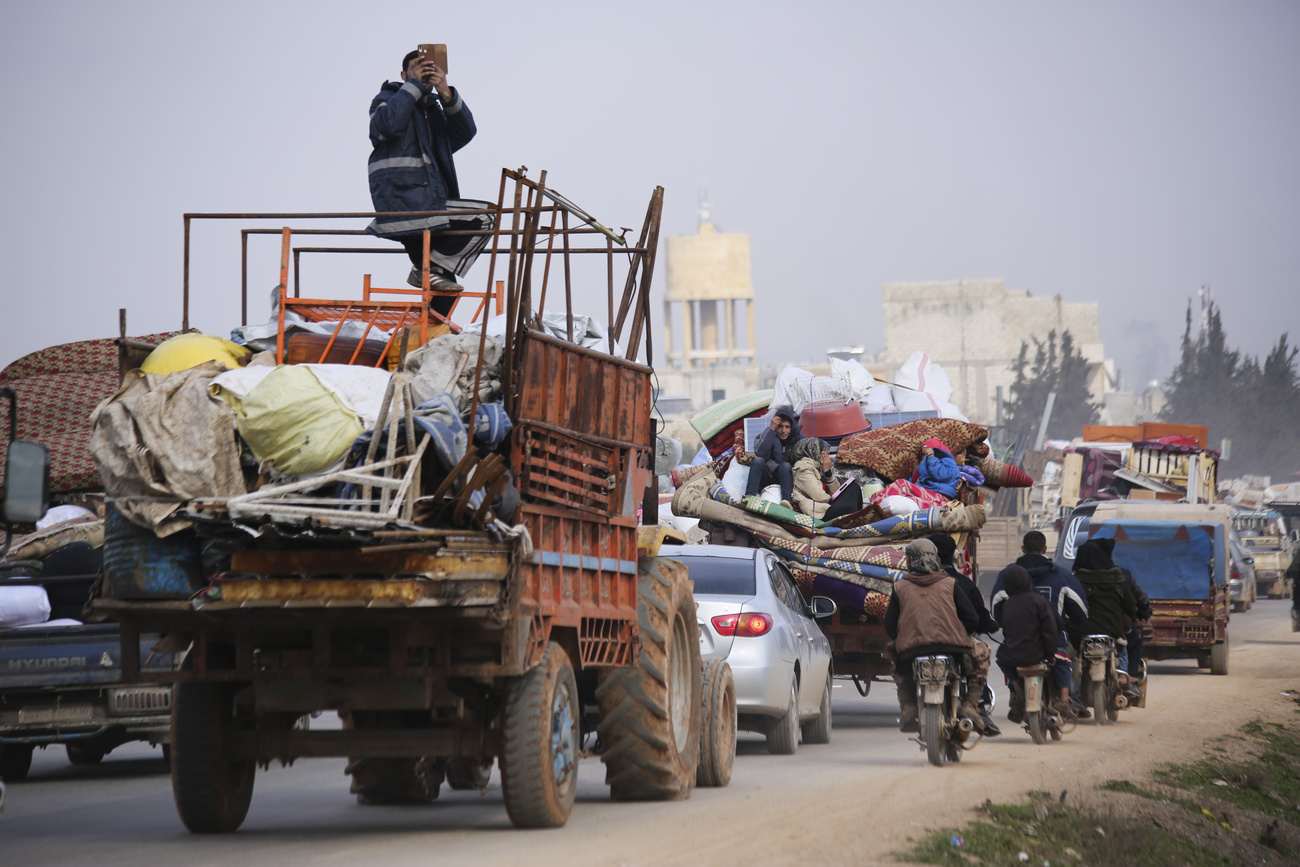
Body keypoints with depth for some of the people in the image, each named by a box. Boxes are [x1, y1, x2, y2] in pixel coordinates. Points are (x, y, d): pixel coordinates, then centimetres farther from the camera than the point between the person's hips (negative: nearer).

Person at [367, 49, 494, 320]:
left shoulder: (433, 109, 21)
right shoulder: (388, 99, 4)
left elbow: (465, 133, 3)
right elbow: (387, 124, -21)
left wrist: (447, 95, -11)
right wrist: (413, 85, -14)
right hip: (402, 204, -8)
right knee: (483, 219, -17)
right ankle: (429, 267, -13)